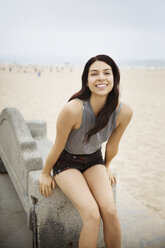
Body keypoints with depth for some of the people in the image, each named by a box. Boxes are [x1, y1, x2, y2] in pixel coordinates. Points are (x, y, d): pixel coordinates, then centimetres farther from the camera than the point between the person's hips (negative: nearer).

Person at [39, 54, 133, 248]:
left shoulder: (124, 112, -19)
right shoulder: (73, 109, -32)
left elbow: (112, 146, 1)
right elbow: (58, 147, -15)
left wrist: (106, 167, 15)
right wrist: (45, 174, -1)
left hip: (94, 160, 4)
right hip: (67, 161, -3)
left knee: (110, 211, -18)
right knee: (92, 215, -21)